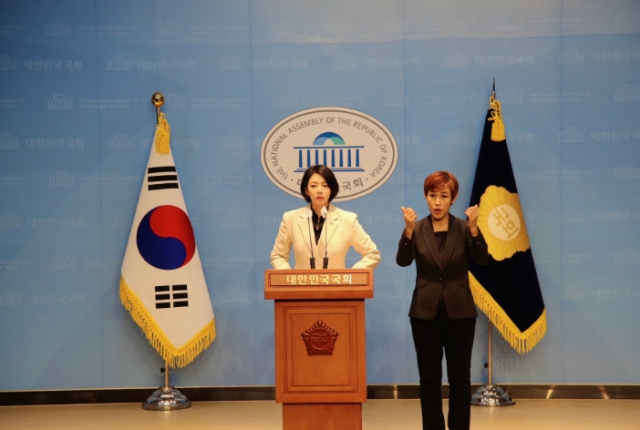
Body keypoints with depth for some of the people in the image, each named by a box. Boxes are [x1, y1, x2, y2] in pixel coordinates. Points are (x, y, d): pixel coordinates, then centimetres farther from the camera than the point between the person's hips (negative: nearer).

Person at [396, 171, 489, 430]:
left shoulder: (463, 229, -1)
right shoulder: (417, 229, 0)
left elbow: (482, 260, -14)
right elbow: (403, 261, -16)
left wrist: (473, 228, -29)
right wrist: (408, 229, -31)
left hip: (459, 312, 0)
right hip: (425, 313, 0)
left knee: (460, 379, 5)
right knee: (429, 379, 6)